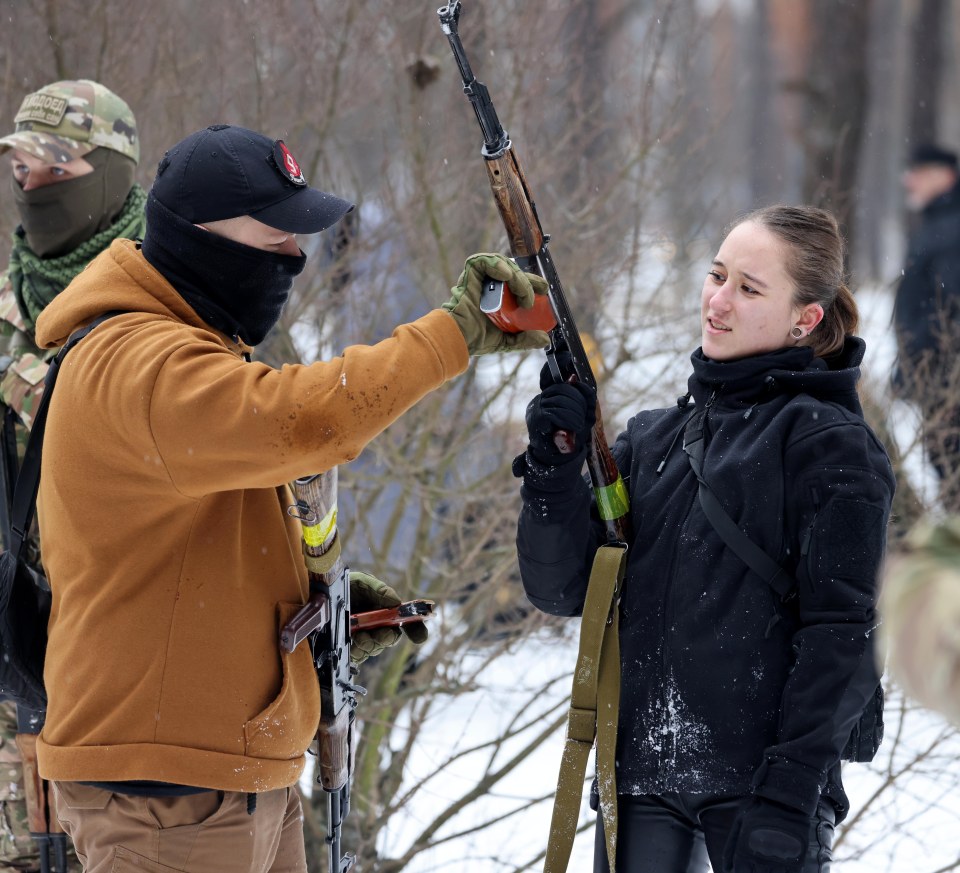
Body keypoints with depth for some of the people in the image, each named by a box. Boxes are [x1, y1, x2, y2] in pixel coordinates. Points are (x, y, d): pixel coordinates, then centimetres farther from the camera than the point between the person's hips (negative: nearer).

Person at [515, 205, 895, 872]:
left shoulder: (831, 443, -3)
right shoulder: (653, 438, 14)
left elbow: (842, 635, -9)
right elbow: (564, 590, 9)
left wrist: (789, 797, -16)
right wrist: (554, 468, -7)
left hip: (757, 782, -5)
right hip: (641, 777, 5)